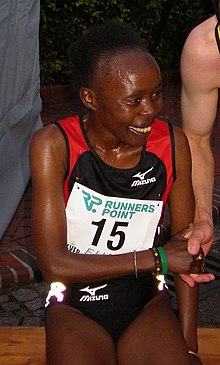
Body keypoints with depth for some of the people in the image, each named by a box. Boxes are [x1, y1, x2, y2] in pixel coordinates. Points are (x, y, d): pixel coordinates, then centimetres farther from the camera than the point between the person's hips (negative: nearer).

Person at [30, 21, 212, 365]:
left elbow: (185, 245, -1)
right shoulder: (54, 145, -16)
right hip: (75, 308, -2)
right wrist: (157, 258, -19)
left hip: (147, 303, 3)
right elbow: (53, 264, -18)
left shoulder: (172, 144, -7)